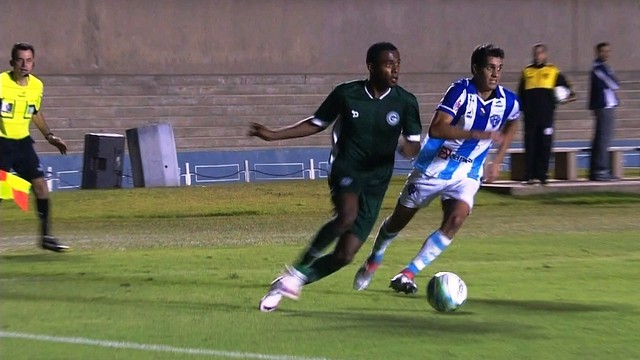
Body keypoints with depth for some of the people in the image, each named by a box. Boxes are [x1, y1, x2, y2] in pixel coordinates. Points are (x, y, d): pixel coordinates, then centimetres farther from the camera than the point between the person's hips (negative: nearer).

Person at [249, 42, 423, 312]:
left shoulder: (405, 102, -3)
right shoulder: (346, 94, -5)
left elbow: (414, 144, 5)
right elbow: (317, 123, 10)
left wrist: (408, 147, -21)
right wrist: (273, 135, 5)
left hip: (375, 183, 3)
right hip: (345, 170, -2)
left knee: (345, 255, -4)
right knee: (347, 215, -36)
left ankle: (291, 282, 17)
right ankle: (297, 271, -19)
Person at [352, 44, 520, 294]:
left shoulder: (508, 102, -7)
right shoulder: (461, 91, -22)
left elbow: (512, 124, 19)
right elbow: (436, 129, -35)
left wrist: (497, 161, 12)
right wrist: (480, 134, -41)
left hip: (466, 174, 3)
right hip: (433, 167, -3)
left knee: (456, 219, -22)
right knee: (399, 219, 11)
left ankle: (407, 274, -12)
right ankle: (373, 261, 40)